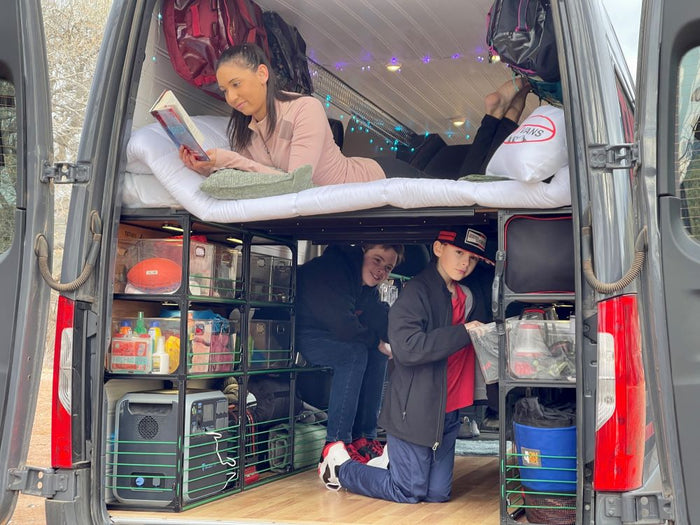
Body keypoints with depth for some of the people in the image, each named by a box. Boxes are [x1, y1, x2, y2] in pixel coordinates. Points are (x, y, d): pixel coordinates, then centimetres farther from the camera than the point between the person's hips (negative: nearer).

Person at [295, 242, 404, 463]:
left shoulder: (367, 287, 6)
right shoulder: (333, 269, -23)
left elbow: (382, 323, 1)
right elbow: (342, 323, -30)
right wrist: (377, 341, -17)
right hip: (299, 335, -9)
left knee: (378, 354, -3)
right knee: (354, 353, -27)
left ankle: (363, 436, -1)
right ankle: (336, 443, -24)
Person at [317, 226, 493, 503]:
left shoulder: (469, 296, 10)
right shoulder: (417, 291, -13)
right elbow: (407, 347, -26)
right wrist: (462, 333, -24)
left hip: (446, 412, 8)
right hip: (413, 410, -7)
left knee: (438, 493, 8)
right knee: (408, 492, 0)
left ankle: (396, 455, 34)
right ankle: (340, 464, 20)